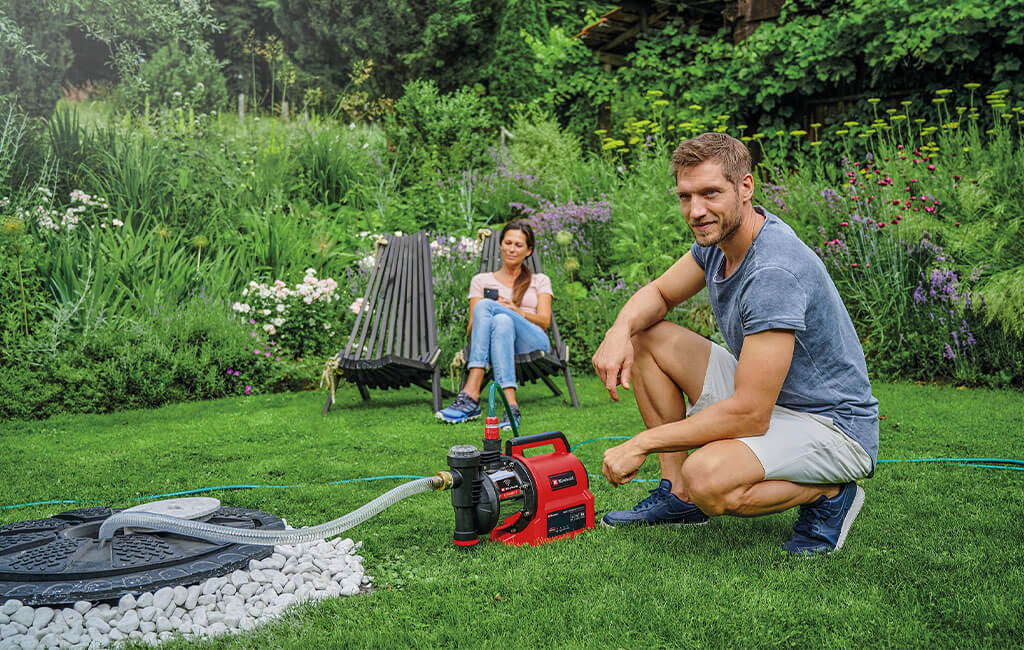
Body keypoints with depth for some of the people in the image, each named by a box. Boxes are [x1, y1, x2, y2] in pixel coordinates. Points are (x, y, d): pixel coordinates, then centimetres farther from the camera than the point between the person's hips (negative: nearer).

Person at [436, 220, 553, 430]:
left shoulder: (539, 281, 24)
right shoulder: (481, 280, 25)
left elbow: (544, 321, 8)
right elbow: (471, 328, 13)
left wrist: (517, 311, -13)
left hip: (533, 344, -1)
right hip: (495, 347, 1)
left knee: (485, 306, -30)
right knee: (502, 321, -36)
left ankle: (471, 394, -47)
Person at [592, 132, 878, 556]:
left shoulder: (774, 272, -30)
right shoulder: (718, 236, -2)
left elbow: (749, 415, -31)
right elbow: (658, 293, 13)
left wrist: (639, 446, -24)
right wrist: (620, 331, -12)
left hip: (831, 425, -9)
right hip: (765, 397, 9)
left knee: (707, 479, -36)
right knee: (644, 337, 3)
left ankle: (829, 494, -6)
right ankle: (677, 494, 7)